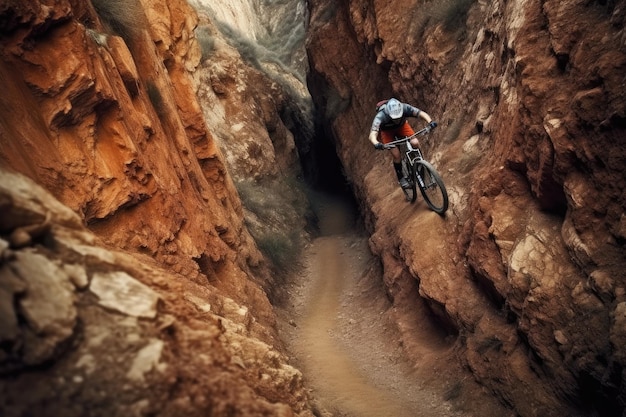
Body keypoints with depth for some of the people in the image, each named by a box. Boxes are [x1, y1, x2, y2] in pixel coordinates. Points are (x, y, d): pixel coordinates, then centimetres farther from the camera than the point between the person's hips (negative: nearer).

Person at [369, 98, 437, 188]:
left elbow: (422, 113, -35)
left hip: (402, 126, 2)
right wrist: (376, 144, -73)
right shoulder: (380, 116, -41)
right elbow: (372, 135, -51)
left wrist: (430, 122, -56)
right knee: (396, 155, -16)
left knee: (415, 143, -21)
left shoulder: (405, 108, -35)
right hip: (387, 131, -2)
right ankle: (401, 178, 8)